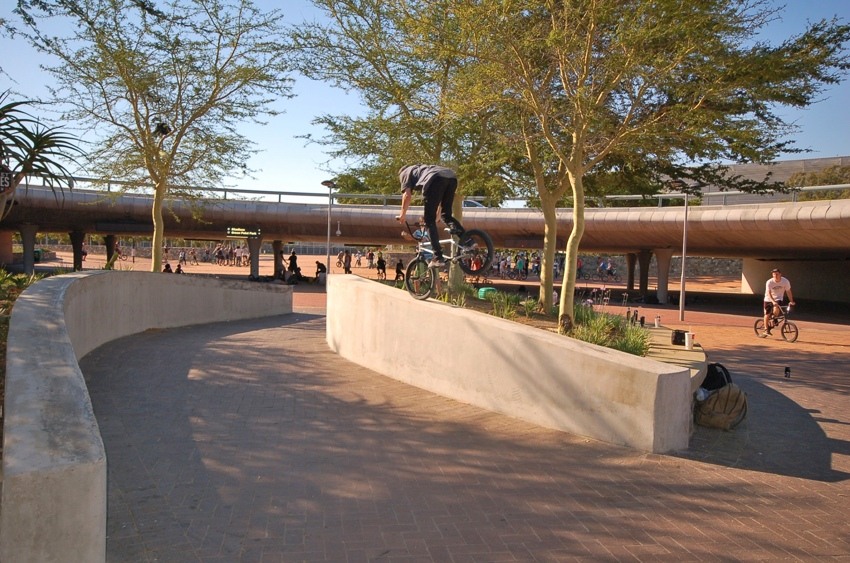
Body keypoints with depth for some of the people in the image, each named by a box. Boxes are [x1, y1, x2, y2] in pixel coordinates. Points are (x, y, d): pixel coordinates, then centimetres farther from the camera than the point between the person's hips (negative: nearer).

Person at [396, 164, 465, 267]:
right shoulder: (422, 169, 46)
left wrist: (402, 215, 20)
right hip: (451, 177, 6)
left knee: (429, 221, 3)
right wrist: (437, 214, 50)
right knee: (447, 215, 21)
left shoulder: (405, 173, 28)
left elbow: (407, 195, 12)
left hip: (435, 179, -6)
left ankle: (438, 258, -5)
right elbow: (438, 197, 45)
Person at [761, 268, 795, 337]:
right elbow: (769, 294, -25)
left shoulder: (785, 281, -15)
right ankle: (766, 329, 15)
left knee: (776, 310, -28)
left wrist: (791, 301, -12)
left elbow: (788, 292, -6)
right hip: (769, 300, 0)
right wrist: (773, 302, -38)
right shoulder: (769, 282, -19)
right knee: (767, 315, -2)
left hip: (779, 299, 0)